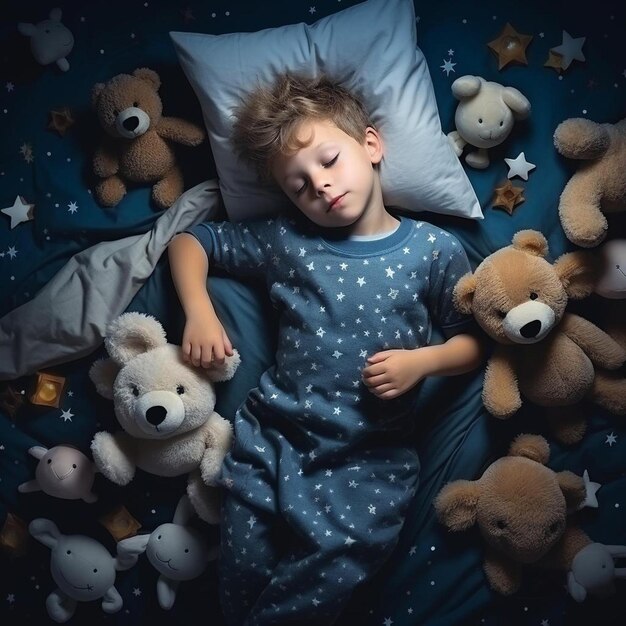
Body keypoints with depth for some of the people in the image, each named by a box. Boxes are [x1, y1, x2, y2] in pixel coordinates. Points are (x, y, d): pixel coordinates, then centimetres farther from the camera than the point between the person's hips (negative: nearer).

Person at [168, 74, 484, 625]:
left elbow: (474, 341, 8)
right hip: (272, 436, 2)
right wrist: (198, 311, -1)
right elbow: (191, 240, 15)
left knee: (328, 580, -16)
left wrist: (423, 360, -11)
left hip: (371, 455, -1)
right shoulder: (286, 240, 6)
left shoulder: (434, 250, 2)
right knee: (244, 579, -3)